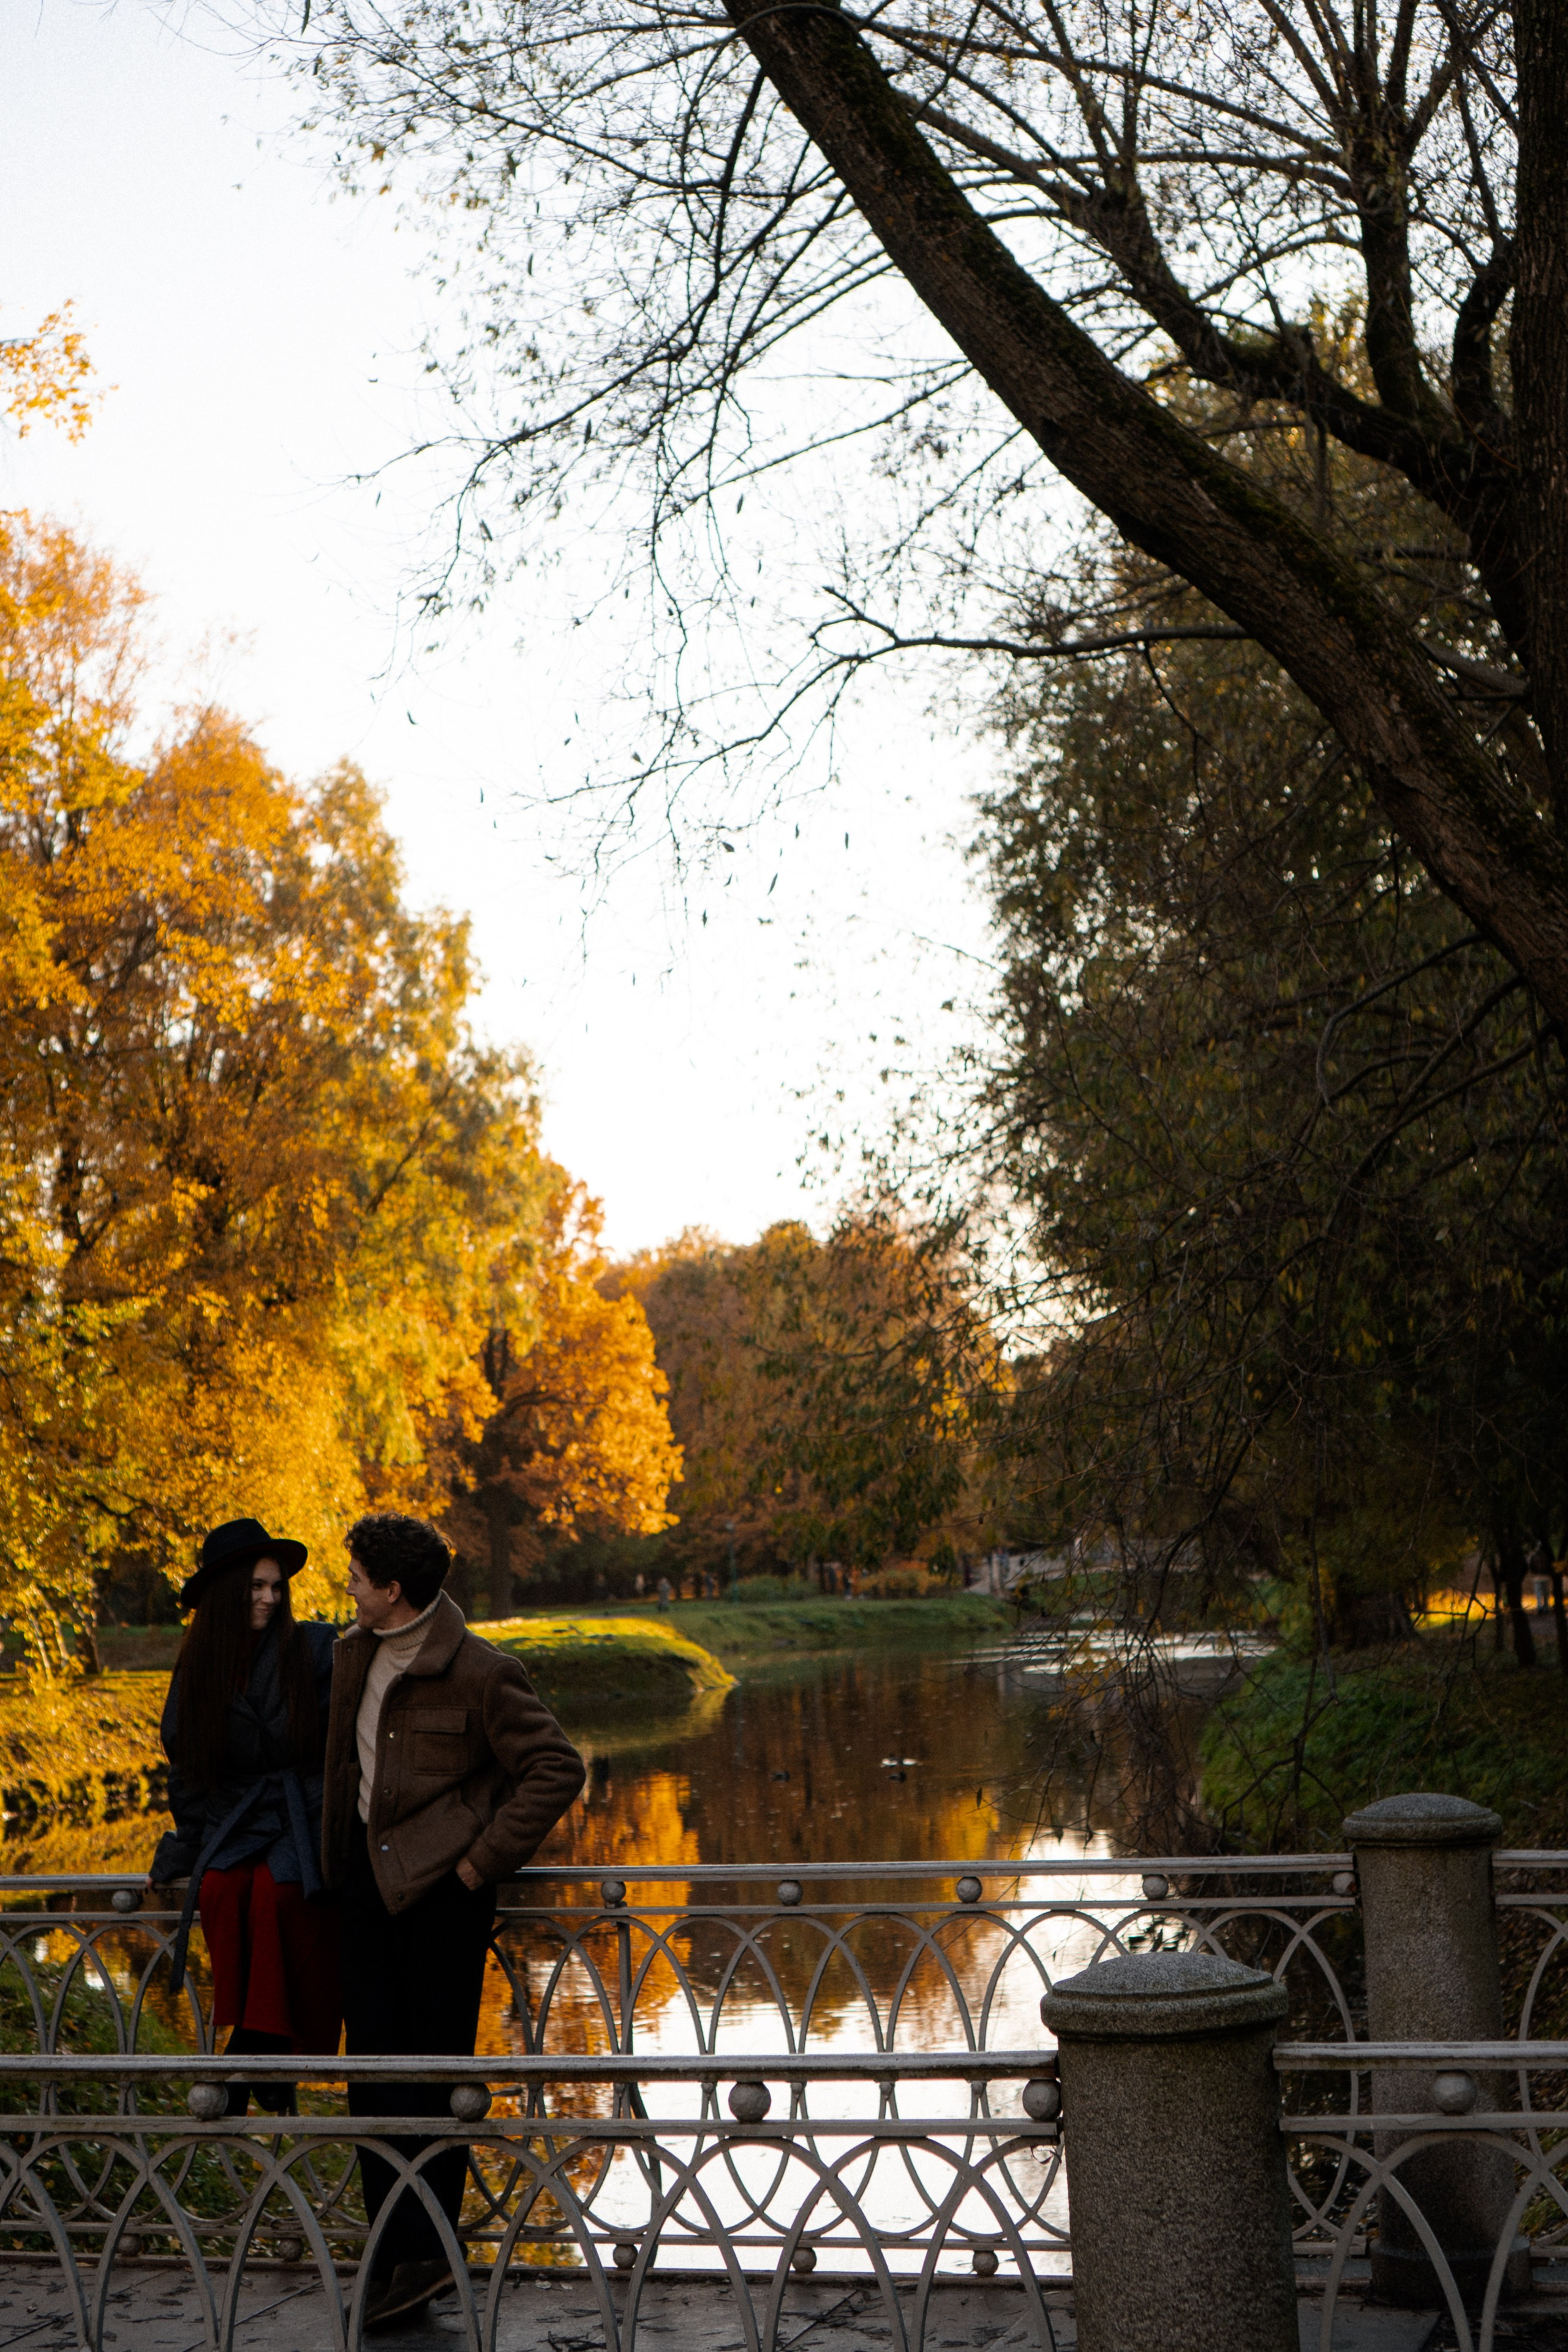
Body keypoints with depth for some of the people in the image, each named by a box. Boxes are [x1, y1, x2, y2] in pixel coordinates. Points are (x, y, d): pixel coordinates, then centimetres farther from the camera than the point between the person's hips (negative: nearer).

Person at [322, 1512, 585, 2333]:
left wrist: (485, 1859, -14)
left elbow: (556, 1769, -14)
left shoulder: (479, 1673, -16)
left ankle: (422, 2247, 13)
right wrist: (338, 1854, 18)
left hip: (441, 1886, -7)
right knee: (375, 2061, 3)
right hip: (369, 1875, 7)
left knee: (437, 2067, 2)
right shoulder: (355, 1654, 7)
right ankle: (407, 2252, 8)